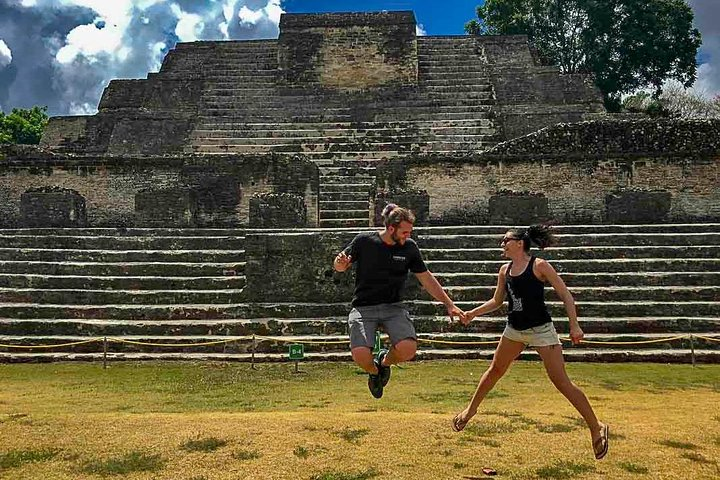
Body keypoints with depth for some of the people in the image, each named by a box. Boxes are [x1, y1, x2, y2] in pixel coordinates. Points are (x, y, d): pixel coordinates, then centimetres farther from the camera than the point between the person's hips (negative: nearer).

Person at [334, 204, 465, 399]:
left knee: (408, 349, -23)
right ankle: (373, 371, 17)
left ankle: (385, 361, 15)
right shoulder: (364, 241, -6)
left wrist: (449, 305, 7)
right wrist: (341, 262, -21)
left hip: (393, 307, 2)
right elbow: (339, 267, 4)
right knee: (360, 355, -23)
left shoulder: (409, 247, 0)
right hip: (363, 308, -2)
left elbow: (426, 278, 9)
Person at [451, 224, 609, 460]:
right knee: (495, 370, 17)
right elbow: (496, 301, 16)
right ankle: (471, 409, 35)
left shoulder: (539, 266, -13)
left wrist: (574, 326, -19)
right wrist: (472, 313, 7)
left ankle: (596, 427, 5)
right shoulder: (505, 270, 4)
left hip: (541, 330, -6)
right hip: (514, 330, 6)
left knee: (561, 381, -7)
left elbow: (565, 295, -12)